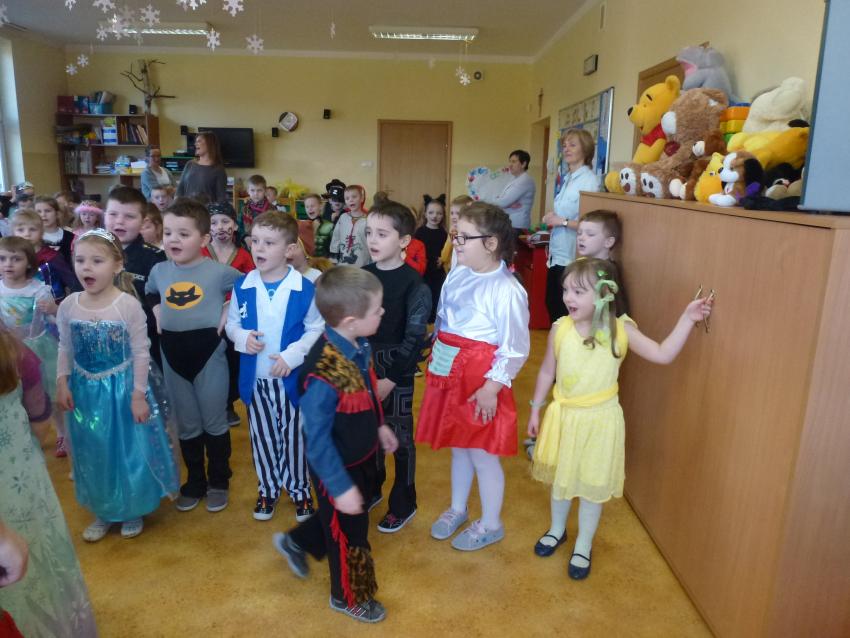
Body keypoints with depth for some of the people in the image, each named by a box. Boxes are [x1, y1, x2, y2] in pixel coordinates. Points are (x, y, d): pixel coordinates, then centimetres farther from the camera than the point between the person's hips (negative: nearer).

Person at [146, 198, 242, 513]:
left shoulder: (219, 271, -12)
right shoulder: (159, 270, 1)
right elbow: (150, 294, 22)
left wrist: (227, 315, -10)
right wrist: (158, 315, 5)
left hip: (209, 353, -4)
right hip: (173, 355, 4)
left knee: (214, 422, 10)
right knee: (186, 425, 16)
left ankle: (219, 482, 29)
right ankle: (194, 482, 34)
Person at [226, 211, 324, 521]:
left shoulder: (305, 288, -13)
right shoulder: (242, 286, -2)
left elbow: (317, 329, -8)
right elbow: (232, 323, 8)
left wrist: (292, 356, -18)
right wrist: (242, 337, -14)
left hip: (292, 377, -3)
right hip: (254, 378, 3)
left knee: (294, 436, 12)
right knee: (262, 436, 17)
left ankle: (300, 489, 33)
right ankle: (268, 488, 38)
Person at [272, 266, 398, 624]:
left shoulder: (359, 346, -11)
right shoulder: (324, 374, -37)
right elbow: (317, 440, -29)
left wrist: (379, 427, 18)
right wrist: (340, 487, -23)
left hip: (361, 455, 8)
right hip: (338, 467, -8)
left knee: (340, 521, 29)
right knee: (348, 530, 16)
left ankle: (296, 542, 54)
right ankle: (350, 597, 44)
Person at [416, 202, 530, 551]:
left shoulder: (507, 291, -20)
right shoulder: (458, 273, 3)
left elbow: (515, 349, -17)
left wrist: (492, 386, -18)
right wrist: (436, 359, 14)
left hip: (480, 381, -7)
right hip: (450, 373, 7)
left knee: (482, 453, 8)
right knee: (458, 446, 22)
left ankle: (491, 524, 31)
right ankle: (457, 509, 44)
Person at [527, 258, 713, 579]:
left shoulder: (620, 330, -13)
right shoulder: (560, 329, -10)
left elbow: (663, 354, -14)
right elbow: (547, 372, 1)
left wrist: (687, 318, -20)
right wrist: (535, 409, 6)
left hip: (599, 421, -2)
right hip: (563, 416, 2)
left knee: (592, 486, 12)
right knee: (559, 478, 20)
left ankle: (583, 546, 34)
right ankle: (557, 529, 47)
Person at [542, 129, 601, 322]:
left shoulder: (590, 180, -15)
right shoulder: (567, 179, 12)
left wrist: (562, 221, -19)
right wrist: (552, 218, 8)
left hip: (572, 257, -8)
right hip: (557, 254, 8)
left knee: (565, 311, 0)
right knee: (551, 304, 15)